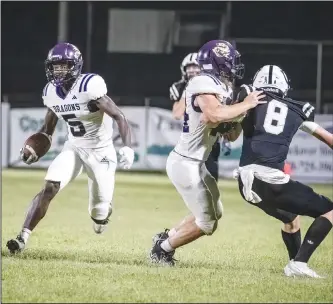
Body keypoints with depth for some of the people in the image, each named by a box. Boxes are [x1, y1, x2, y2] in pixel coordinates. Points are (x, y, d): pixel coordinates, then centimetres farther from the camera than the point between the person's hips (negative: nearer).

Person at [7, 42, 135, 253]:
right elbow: (48, 129, 11)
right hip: (74, 149, 4)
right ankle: (23, 238, -23)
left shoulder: (90, 86, -24)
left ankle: (103, 212, 44)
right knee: (49, 188, -20)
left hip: (101, 152, -4)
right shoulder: (51, 92, -4)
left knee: (99, 213, 5)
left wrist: (127, 147, -37)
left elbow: (119, 117, -24)